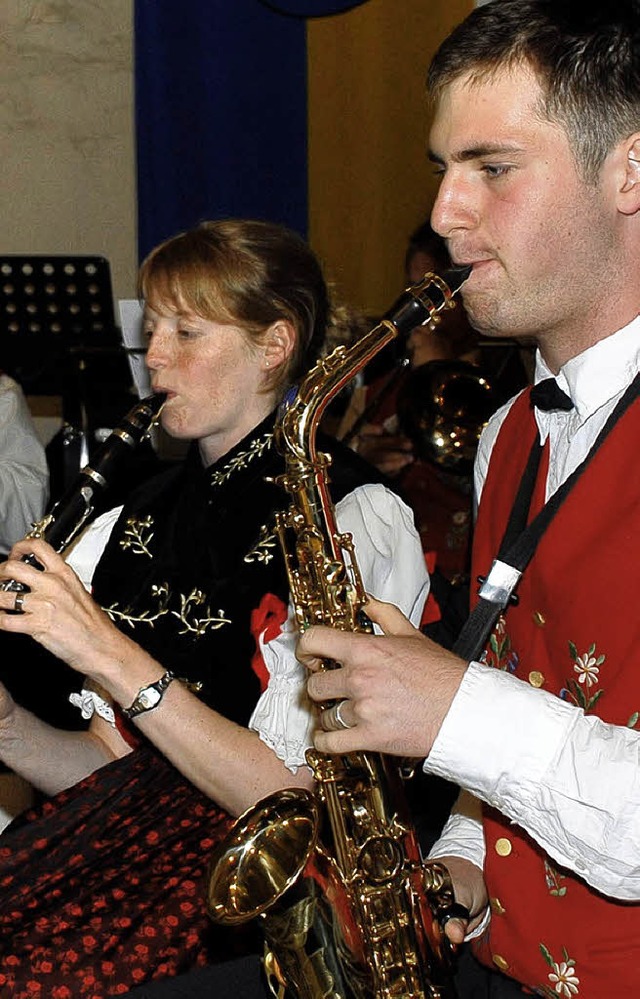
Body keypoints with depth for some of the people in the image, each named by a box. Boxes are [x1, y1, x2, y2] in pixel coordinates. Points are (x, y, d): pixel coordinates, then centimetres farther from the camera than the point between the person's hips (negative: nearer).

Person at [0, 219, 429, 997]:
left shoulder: (354, 522, -6)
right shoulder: (141, 520, 12)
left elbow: (295, 798, -13)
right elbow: (114, 763, 14)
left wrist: (110, 655, -19)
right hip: (128, 827, 6)